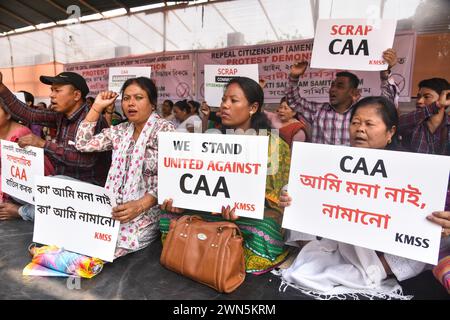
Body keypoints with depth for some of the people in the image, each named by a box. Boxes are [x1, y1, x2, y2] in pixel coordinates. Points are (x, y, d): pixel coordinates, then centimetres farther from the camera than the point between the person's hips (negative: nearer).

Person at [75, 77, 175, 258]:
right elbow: (82, 144, 11)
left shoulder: (165, 130, -9)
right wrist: (97, 107, 7)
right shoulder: (120, 131, 11)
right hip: (118, 205, 6)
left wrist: (140, 205, -28)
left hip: (151, 208, -6)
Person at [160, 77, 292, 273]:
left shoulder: (274, 145, -3)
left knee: (261, 237, -37)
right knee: (170, 216, -20)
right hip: (215, 211, 3)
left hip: (257, 216, -2)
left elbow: (276, 196, -9)